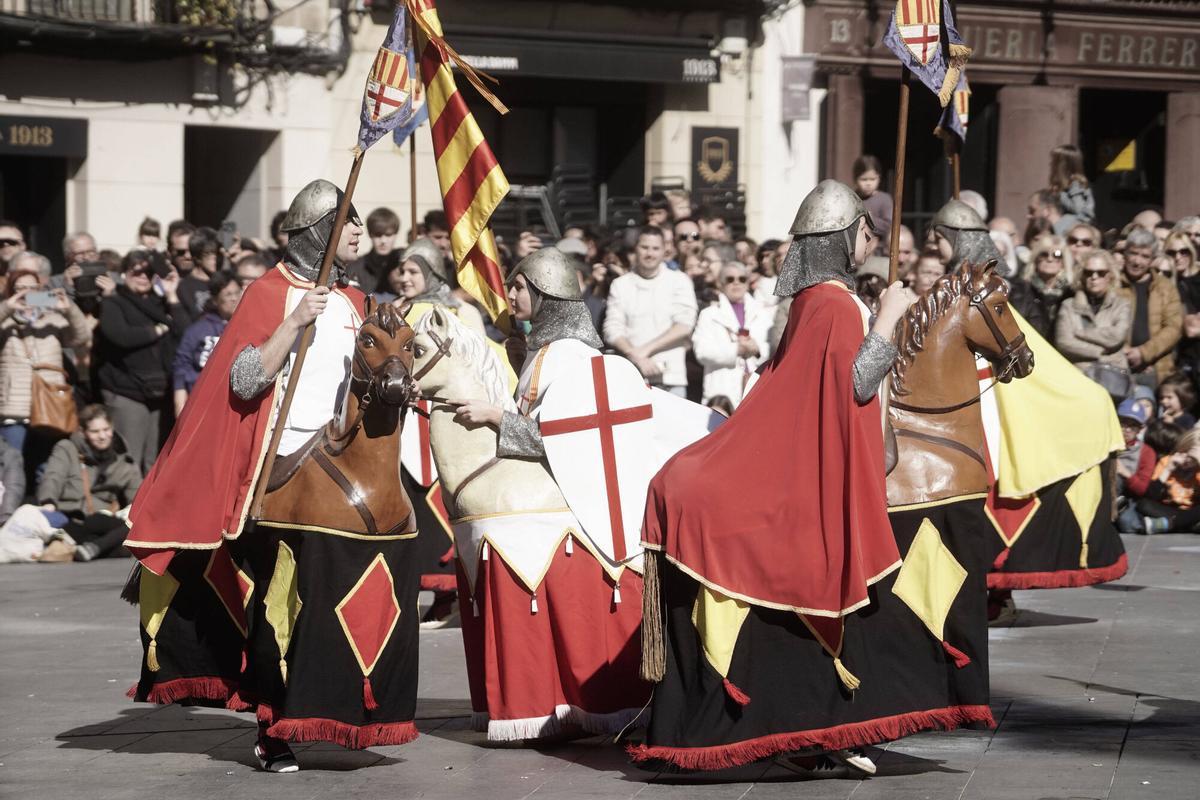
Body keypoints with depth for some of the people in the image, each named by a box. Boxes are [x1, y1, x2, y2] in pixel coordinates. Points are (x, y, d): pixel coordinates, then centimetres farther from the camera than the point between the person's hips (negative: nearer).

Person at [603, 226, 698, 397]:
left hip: (671, 378, -1)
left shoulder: (679, 281, 9)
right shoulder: (621, 285, 11)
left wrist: (645, 350, -7)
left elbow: (684, 327, -1)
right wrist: (637, 358, -13)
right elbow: (613, 330, 3)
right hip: (632, 379, 1)